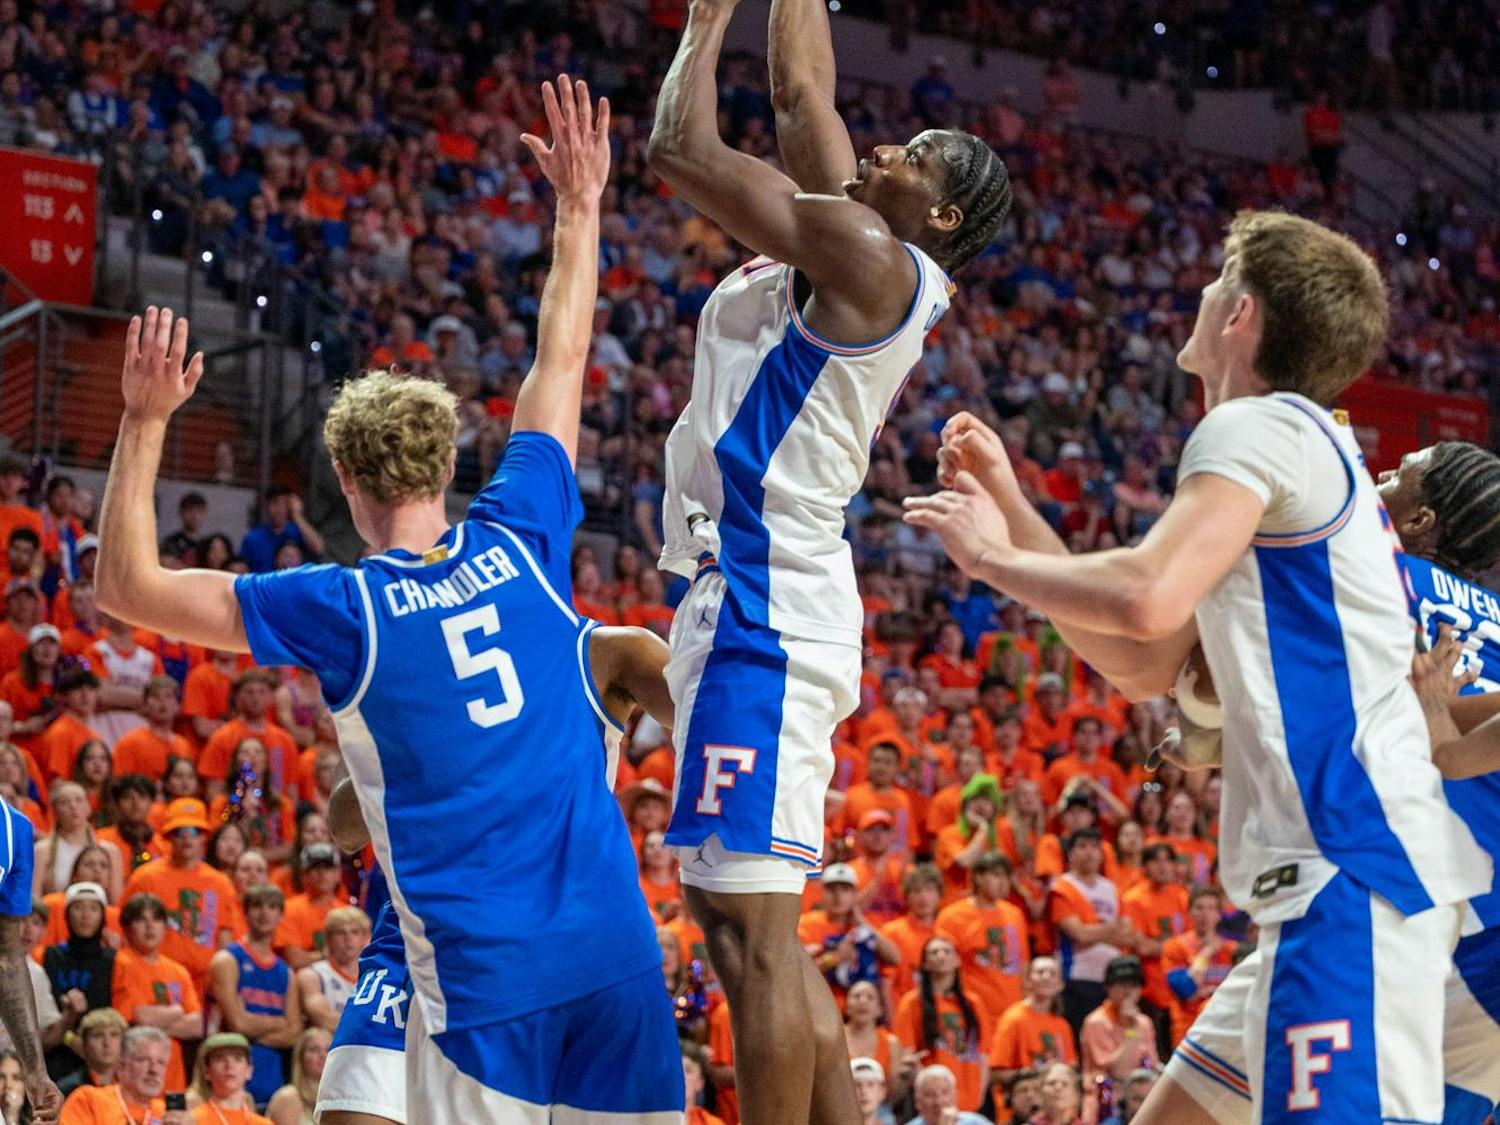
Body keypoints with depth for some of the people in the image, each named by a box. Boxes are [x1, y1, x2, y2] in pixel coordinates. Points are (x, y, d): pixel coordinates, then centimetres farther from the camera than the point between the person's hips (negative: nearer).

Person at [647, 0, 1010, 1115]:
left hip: (762, 608, -11)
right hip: (751, 597, 11)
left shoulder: (866, 251, -11)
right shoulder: (854, 252, 15)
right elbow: (802, 92, 24)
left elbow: (681, 147, -9)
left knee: (753, 927, -12)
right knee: (734, 916, 14)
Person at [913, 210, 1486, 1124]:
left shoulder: (1257, 427, -6)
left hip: (1351, 869, -10)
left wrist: (992, 558, -6)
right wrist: (1011, 510, 23)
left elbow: (1146, 601, -24)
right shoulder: (1305, 445, 24)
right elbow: (1147, 666, 23)